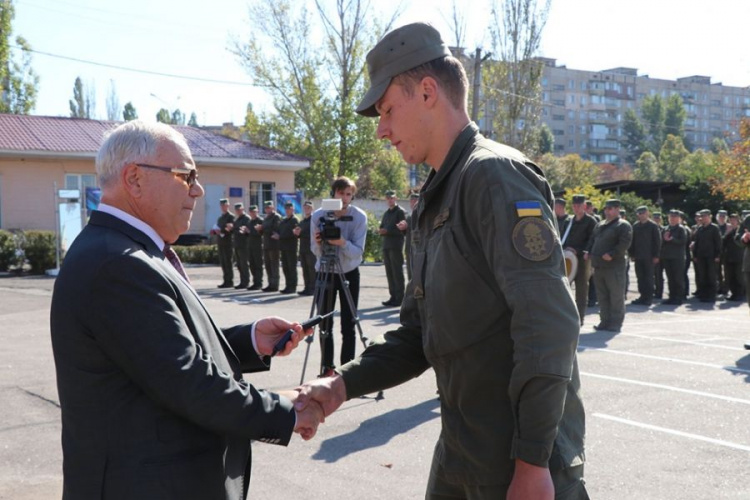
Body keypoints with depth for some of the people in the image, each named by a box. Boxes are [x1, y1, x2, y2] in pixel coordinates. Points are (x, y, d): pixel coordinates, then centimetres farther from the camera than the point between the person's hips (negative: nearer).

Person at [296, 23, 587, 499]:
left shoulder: (497, 175, -15)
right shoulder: (435, 201, 13)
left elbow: (549, 323, -23)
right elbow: (420, 334, 13)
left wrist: (533, 461, -22)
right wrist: (345, 382, -1)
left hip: (523, 459, -8)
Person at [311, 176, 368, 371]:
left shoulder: (359, 216, -13)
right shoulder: (319, 215, -11)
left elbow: (358, 252, -19)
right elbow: (316, 252, -10)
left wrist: (343, 242, -37)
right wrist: (319, 243, -32)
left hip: (349, 273, -1)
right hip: (324, 272, 1)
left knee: (348, 325, -2)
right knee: (325, 323, 1)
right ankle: (326, 367, 14)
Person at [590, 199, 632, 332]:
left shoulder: (623, 225, -5)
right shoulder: (600, 225, 19)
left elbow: (624, 243, -15)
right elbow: (593, 240, 26)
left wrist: (611, 254, -21)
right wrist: (591, 254, 10)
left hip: (614, 266, -8)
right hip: (599, 265, 8)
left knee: (616, 295, -3)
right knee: (602, 295, 11)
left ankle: (616, 323, 2)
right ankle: (605, 321, 18)